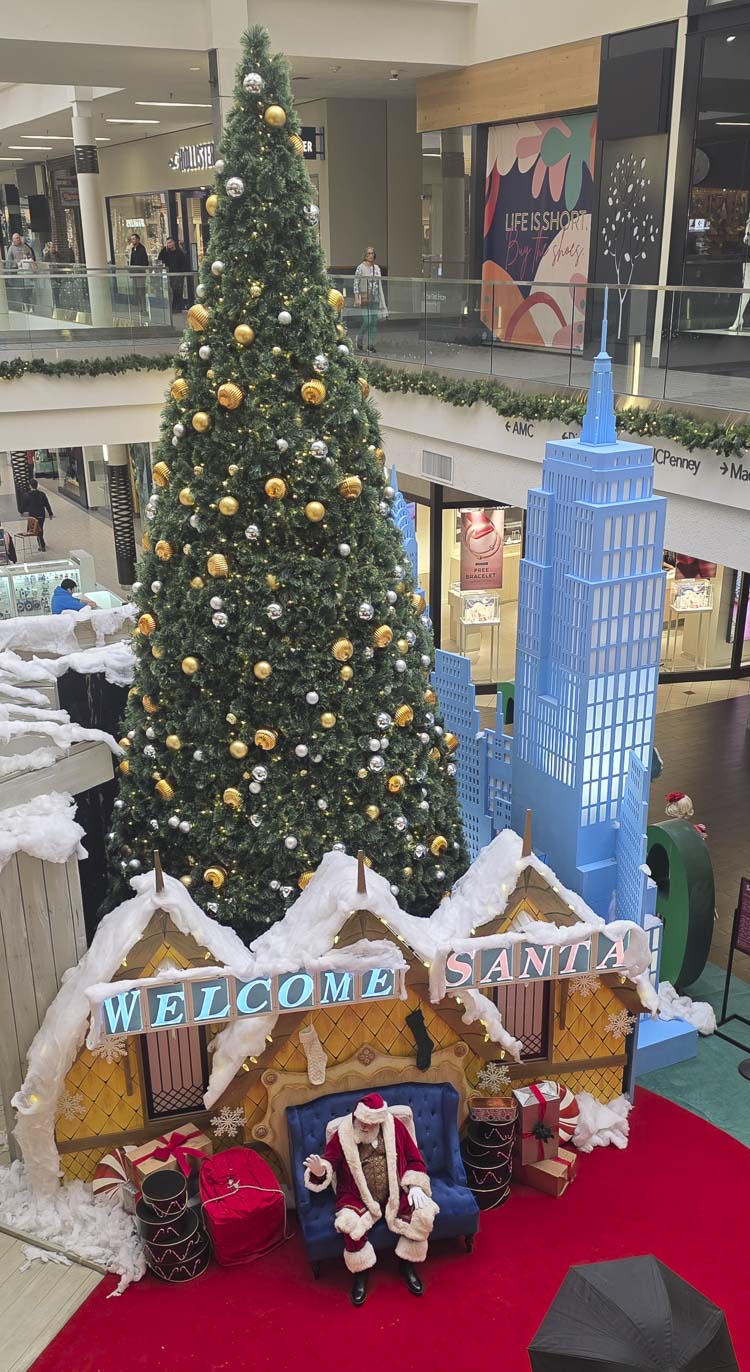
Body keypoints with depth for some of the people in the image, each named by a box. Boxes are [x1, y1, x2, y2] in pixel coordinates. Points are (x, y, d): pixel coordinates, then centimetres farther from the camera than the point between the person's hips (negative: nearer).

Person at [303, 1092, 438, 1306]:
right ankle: (360, 1273, -5)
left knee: (424, 1214, -23)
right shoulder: (343, 1133, -10)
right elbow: (330, 1160, -11)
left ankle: (406, 1265, 2)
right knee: (350, 1225, -33)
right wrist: (320, 1171, -35)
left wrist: (415, 1185, -9)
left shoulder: (394, 1126, -5)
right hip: (359, 1197, -2)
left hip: (396, 1193, 2)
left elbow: (414, 1158, 3)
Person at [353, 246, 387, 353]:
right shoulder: (361, 267, -4)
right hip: (365, 297, -6)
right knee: (367, 321, -14)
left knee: (374, 322, 2)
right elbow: (356, 283, -6)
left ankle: (371, 344, 8)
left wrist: (381, 299, 14)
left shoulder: (377, 268, 13)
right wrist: (357, 298, -15)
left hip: (375, 298, 6)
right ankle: (358, 340, 6)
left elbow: (379, 284, 17)